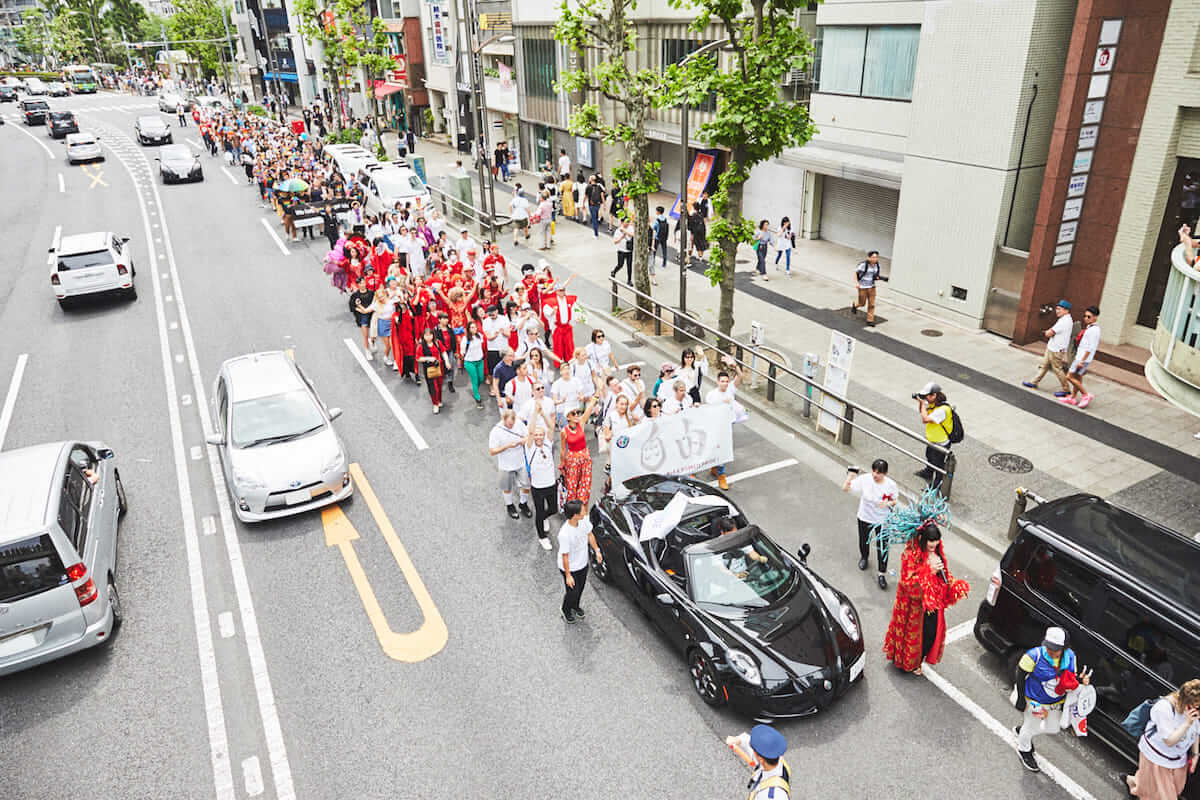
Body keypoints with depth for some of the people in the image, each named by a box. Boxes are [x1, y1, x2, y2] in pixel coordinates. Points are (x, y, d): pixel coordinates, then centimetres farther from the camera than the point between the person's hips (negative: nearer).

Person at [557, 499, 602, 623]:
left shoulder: (584, 520, -19)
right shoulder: (564, 534, -38)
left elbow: (590, 534, 3)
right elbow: (565, 556, -26)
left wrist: (597, 551, 3)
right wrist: (568, 576, -17)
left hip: (583, 563, 6)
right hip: (570, 568, -6)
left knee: (580, 589, 27)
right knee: (572, 592, 15)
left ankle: (575, 606, 57)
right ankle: (566, 610, 47)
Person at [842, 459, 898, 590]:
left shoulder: (891, 485, -20)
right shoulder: (864, 479, -21)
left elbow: (894, 501, -4)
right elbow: (845, 488, -18)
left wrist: (888, 503, -26)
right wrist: (850, 475, -33)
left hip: (883, 520, -1)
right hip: (865, 518, 1)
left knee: (882, 548, 5)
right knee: (864, 541, 24)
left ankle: (881, 575, 23)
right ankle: (864, 557, 57)